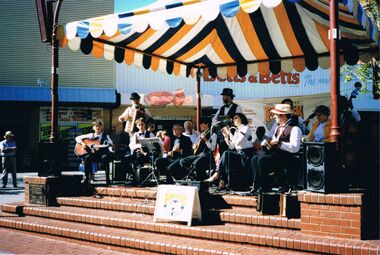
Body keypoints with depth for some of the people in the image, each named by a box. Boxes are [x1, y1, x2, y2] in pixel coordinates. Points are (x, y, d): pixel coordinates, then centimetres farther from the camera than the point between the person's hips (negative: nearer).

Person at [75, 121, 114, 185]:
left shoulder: (105, 136, 8)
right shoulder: (90, 135, 12)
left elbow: (110, 143, -8)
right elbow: (77, 138, 12)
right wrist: (82, 143, -6)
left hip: (102, 153, -1)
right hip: (93, 154, 2)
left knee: (105, 157, -36)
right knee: (87, 157, -31)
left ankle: (107, 178, -30)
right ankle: (87, 178, -24)